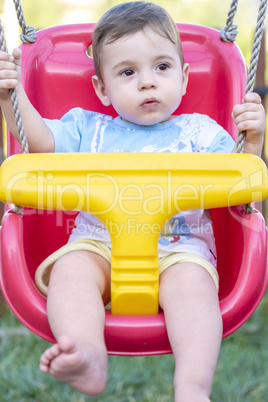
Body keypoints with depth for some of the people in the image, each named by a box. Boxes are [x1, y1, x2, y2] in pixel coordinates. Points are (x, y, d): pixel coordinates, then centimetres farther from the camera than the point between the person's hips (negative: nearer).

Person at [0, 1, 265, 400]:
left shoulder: (200, 131, 16)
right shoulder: (89, 129, 22)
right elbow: (40, 140, 16)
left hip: (179, 247, -1)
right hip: (98, 243, 2)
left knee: (191, 280, -33)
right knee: (71, 267, -30)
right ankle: (89, 358, -51)